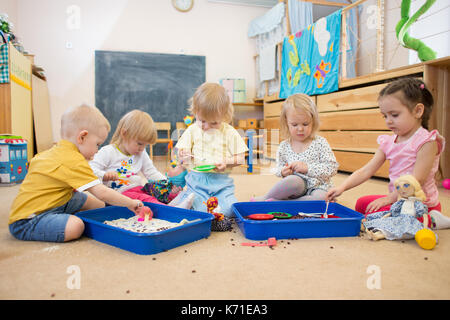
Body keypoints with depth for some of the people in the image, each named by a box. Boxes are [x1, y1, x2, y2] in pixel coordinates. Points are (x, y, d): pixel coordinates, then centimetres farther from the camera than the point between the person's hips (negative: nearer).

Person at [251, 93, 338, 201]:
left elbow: (333, 168, -6)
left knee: (321, 198, -37)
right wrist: (282, 171, -10)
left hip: (317, 187, 0)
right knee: (294, 180, -38)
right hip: (297, 187, 0)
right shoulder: (284, 147, 4)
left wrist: (307, 168, -18)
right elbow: (278, 169, 15)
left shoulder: (320, 143, -3)